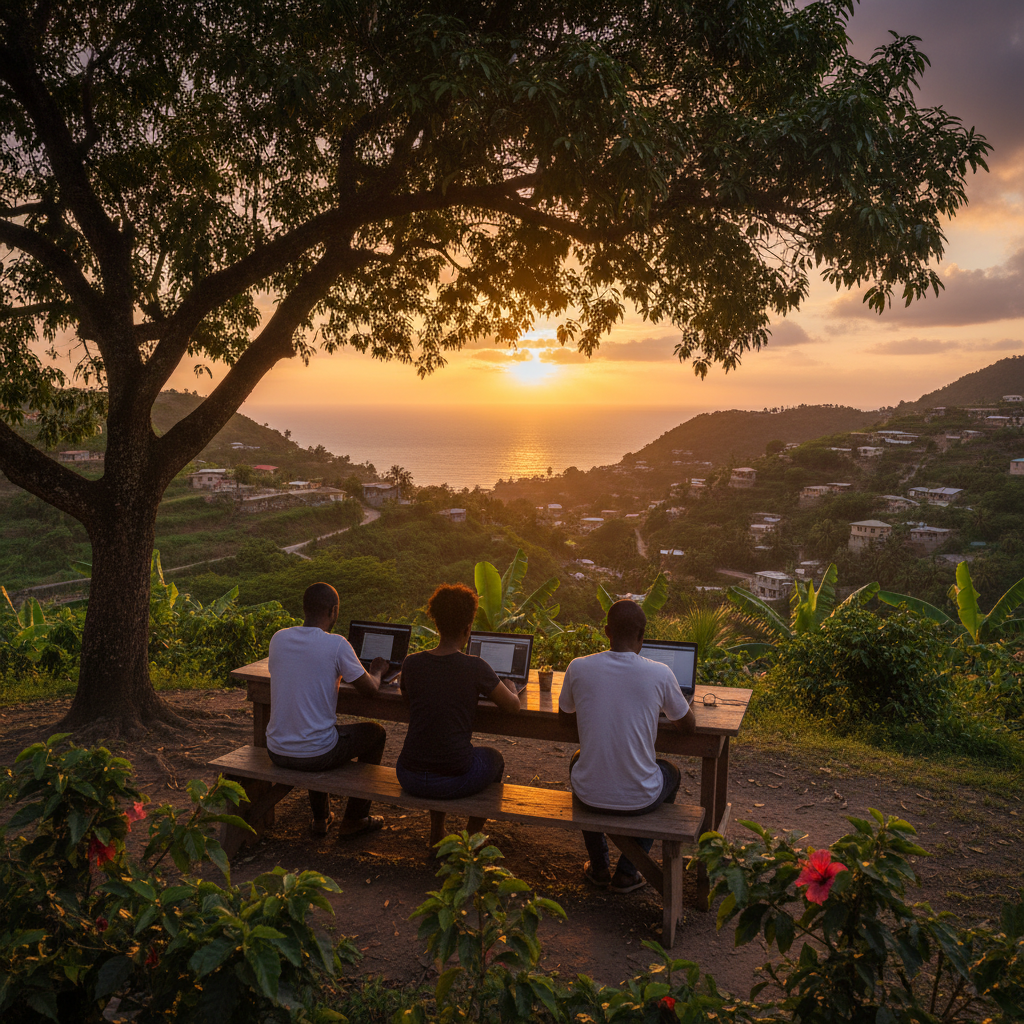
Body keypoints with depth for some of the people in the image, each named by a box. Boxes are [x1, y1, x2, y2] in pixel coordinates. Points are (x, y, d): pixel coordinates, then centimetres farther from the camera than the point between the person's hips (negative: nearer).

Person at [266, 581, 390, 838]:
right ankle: (353, 821, 30)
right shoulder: (336, 645, -16)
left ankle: (321, 818, 43)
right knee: (375, 732, 22)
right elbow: (371, 689, -5)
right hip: (315, 756, -5)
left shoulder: (278, 638, -1)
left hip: (276, 752, 5)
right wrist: (376, 670, 17)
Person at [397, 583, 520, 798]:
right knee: (494, 757, 30)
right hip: (453, 781, -3)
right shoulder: (476, 668, -13)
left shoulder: (411, 664, -4)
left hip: (409, 779, 3)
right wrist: (510, 688, 24)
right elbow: (513, 706, 2)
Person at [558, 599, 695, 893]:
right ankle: (627, 872, 32)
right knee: (670, 771, 33)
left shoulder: (578, 668, -9)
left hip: (589, 795, 1)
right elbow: (688, 725, 6)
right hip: (638, 800, -1)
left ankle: (598, 868, 42)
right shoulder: (660, 674, -13)